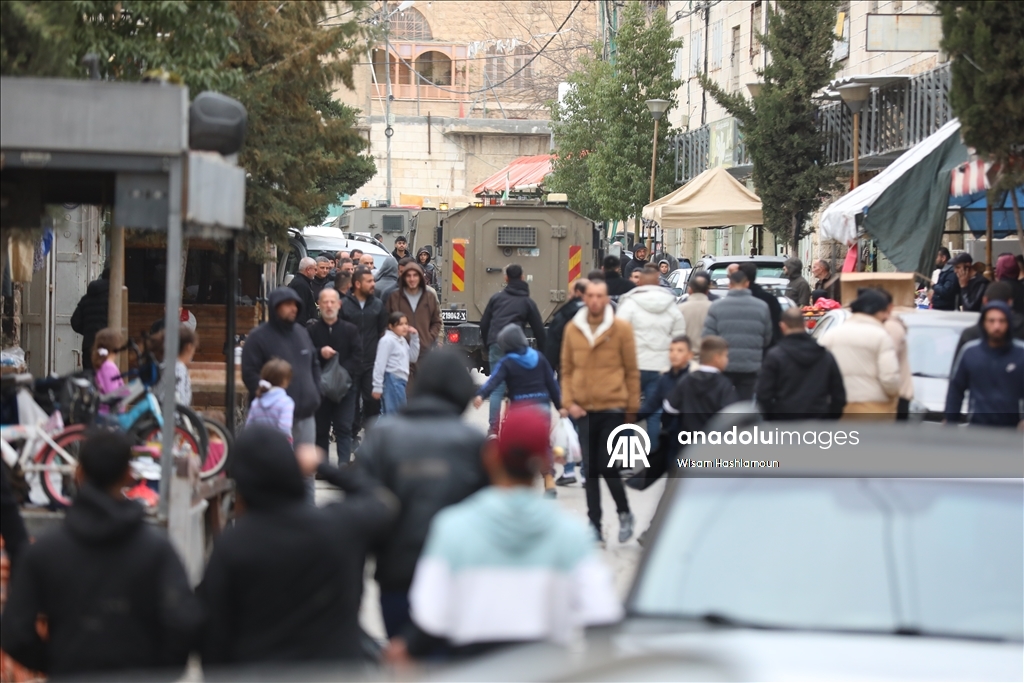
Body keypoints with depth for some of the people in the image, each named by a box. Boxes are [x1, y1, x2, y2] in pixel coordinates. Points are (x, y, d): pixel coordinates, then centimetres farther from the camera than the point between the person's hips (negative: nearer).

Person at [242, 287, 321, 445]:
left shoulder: (302, 333, 15)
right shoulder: (259, 337, -5)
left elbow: (314, 365, 23)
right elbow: (249, 373, -8)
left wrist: (315, 395, 10)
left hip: (306, 413, 6)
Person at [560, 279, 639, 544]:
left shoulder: (622, 329, -2)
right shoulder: (572, 329, 6)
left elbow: (632, 371, 1)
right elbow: (567, 370, 10)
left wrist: (632, 407, 1)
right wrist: (568, 401, -2)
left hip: (613, 408, -3)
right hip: (584, 410, 3)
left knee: (607, 466, -6)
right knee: (590, 469, 6)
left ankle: (624, 513, 16)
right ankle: (595, 524, 13)